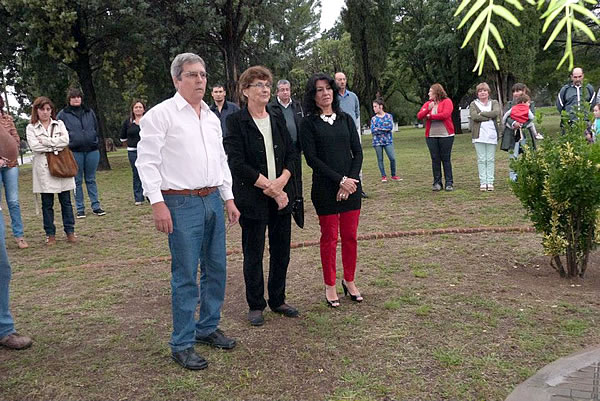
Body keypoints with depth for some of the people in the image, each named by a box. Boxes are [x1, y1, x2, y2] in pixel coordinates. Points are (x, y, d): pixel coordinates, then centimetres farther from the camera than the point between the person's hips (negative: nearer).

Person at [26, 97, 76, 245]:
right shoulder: (31, 128, 5)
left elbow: (65, 140, -6)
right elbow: (34, 146, -10)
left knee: (66, 201, 4)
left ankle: (70, 232, 11)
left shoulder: (59, 124, 11)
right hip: (43, 168, -1)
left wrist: (46, 141, -10)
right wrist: (56, 145, -8)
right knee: (47, 203, 4)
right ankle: (50, 234, 12)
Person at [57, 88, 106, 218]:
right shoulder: (63, 114, 2)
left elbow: (96, 128, 19)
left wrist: (95, 141, 11)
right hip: (74, 152, -2)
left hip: (92, 150, 2)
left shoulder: (89, 112, 11)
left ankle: (96, 206, 12)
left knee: (91, 179, 8)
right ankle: (80, 209, 10)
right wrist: (67, 143, -2)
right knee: (77, 181, 4)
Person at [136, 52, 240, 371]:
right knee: (186, 276, -3)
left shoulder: (211, 117, 16)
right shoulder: (161, 114, -6)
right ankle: (182, 345, 9)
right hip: (181, 204, -7)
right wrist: (157, 203, -17)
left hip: (213, 200, 7)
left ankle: (207, 327, 29)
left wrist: (228, 198, 17)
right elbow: (147, 161, -10)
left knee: (216, 269, 12)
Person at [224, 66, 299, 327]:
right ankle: (255, 306, 21)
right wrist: (269, 186, -15)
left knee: (282, 251, 11)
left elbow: (292, 154, 7)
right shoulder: (236, 121, -7)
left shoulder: (278, 117, 9)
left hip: (281, 195, 5)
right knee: (253, 254, 6)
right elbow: (237, 163, -14)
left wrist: (281, 182, -10)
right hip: (252, 197, -5)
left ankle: (278, 300, 28)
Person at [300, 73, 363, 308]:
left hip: (351, 185, 3)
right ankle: (330, 285, 17)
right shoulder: (308, 124, -2)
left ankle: (349, 281, 24)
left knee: (350, 236, 8)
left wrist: (351, 179, -9)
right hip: (325, 189, -3)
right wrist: (340, 180, -14)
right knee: (329, 238, 4)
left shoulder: (346, 119, 10)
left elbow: (358, 152, 6)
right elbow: (311, 158, -9)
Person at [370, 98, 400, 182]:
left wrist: (379, 128, -10)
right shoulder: (373, 118, 6)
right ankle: (383, 176, 13)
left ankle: (393, 175, 11)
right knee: (380, 159, 3)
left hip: (388, 141, -1)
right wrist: (385, 129, -10)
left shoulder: (388, 116, 5)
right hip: (377, 142, 1)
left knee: (392, 158, -5)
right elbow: (373, 130, -6)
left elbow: (391, 127, -9)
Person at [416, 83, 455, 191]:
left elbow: (445, 114, -16)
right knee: (435, 159, 5)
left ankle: (449, 183, 5)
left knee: (446, 159, 0)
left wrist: (430, 116, -6)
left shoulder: (447, 101, -1)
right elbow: (419, 116, 3)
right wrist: (428, 109, -14)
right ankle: (437, 183, 10)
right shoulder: (427, 103, 14)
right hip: (431, 136, 4)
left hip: (446, 135, -4)